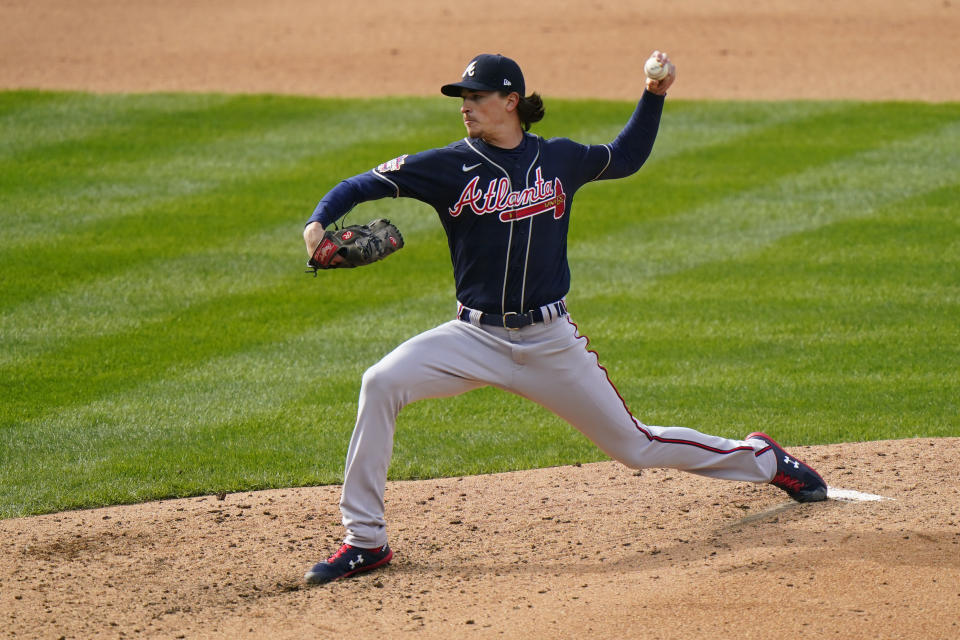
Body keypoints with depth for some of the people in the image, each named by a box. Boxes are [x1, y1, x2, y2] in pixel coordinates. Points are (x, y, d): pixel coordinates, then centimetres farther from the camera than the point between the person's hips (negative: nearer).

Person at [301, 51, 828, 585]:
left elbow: (626, 158, 22)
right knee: (382, 384, -24)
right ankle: (365, 541, -17)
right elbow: (364, 185, -7)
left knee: (634, 446, 6)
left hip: (551, 342, 0)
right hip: (477, 338, 0)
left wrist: (655, 95, 11)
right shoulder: (451, 165, -4)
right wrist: (319, 224, -25)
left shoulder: (561, 159, 2)